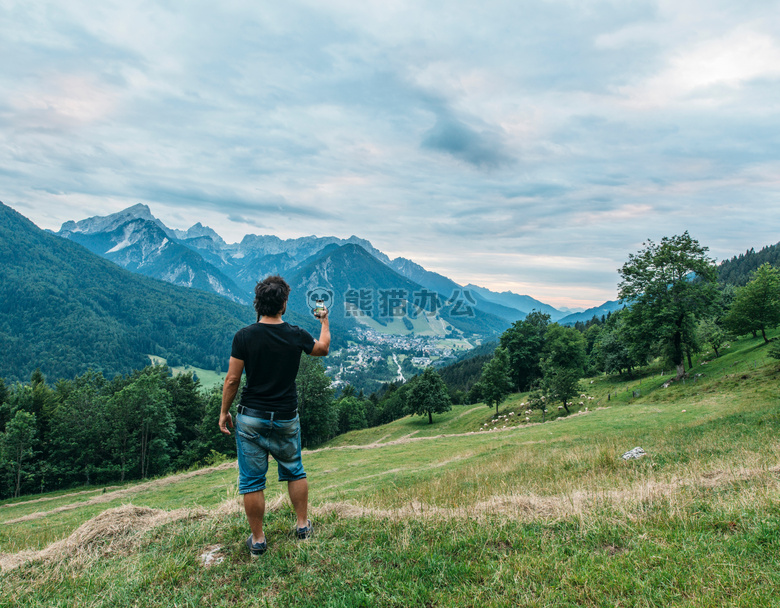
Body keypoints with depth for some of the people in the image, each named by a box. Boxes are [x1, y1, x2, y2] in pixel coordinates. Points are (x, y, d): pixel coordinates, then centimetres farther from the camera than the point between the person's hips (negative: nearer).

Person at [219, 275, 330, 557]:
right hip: (286, 419, 2)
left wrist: (224, 412, 5)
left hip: (251, 419, -1)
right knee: (294, 471, 21)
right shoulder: (296, 336, -8)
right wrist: (324, 320, 29)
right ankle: (303, 525, 31)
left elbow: (232, 380, -9)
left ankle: (257, 540, 20)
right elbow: (323, 348, 13)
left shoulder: (244, 336, -13)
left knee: (252, 481, 10)